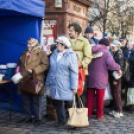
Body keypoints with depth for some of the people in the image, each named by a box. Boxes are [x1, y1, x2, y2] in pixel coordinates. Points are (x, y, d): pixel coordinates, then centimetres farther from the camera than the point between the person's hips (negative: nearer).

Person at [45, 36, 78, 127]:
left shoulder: (71, 55, -6)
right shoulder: (54, 55, 13)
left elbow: (74, 72, -10)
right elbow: (51, 70, 18)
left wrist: (74, 87, -14)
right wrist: (48, 83, 16)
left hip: (66, 86, -6)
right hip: (55, 85, 6)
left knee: (69, 103, 1)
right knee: (58, 103, 9)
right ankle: (61, 120, 20)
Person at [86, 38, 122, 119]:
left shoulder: (92, 51, 7)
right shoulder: (106, 53, -8)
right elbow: (111, 64, -19)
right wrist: (118, 68, -4)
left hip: (90, 77, 4)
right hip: (100, 79, -4)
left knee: (90, 96, 12)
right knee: (100, 97, 6)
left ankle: (88, 113, 17)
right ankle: (99, 115, 11)